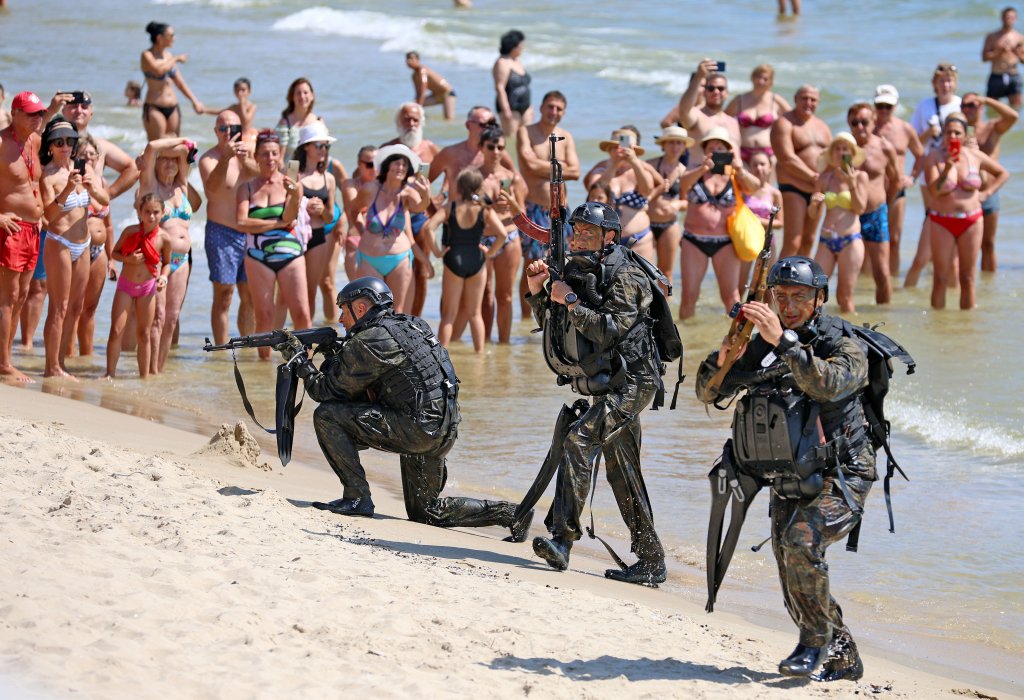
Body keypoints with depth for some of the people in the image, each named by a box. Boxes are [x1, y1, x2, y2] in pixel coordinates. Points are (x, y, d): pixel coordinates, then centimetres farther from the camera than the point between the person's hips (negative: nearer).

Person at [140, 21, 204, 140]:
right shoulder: (147, 56, -7)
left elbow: (179, 81, 19)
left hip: (172, 108, 7)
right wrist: (176, 59, -14)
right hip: (154, 108, -7)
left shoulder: (168, 55, 13)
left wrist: (194, 101, 13)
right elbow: (158, 70, -28)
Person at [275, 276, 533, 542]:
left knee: (327, 416, -7)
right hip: (445, 434, 9)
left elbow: (328, 391, -2)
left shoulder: (366, 342, -9)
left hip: (417, 428, -9)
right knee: (425, 512, 21)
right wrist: (337, 356, 18)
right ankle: (509, 513, 10)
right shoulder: (410, 325, 17)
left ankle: (357, 497, -5)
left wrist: (301, 362, 11)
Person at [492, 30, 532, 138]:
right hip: (510, 107, -9)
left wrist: (529, 107, 21)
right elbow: (499, 88, -19)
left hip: (524, 107, 9)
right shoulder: (503, 63, -13)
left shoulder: (517, 62, 15)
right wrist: (506, 109, -23)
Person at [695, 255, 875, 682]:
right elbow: (708, 392, 3)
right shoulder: (760, 349, 6)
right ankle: (843, 659, 24)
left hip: (838, 481, -6)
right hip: (787, 486, 6)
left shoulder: (845, 349, -9)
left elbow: (827, 385, -31)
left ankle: (817, 641, -15)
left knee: (800, 541, -30)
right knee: (796, 592, 5)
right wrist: (723, 359, -17)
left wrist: (782, 341, -37)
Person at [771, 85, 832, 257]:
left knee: (808, 242, 10)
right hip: (793, 187, -7)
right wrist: (813, 176, -16)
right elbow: (787, 159, -17)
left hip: (817, 190, 7)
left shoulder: (822, 126, 16)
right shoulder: (784, 123, -7)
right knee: (792, 244, -14)